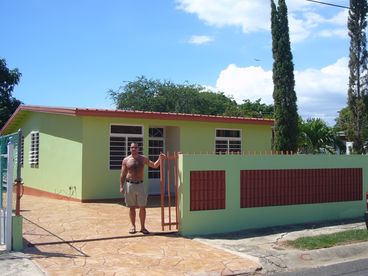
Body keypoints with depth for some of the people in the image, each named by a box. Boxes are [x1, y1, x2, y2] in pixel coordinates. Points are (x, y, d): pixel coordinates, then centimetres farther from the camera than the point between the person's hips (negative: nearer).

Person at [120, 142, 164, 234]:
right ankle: (133, 226, 17)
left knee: (142, 207, -1)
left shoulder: (143, 158, 6)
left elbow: (154, 165, 9)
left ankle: (142, 227, 9)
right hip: (130, 185, -1)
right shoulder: (126, 160, 1)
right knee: (132, 207, 5)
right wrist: (121, 186, -4)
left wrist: (159, 159, -9)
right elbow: (123, 174, 2)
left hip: (140, 185, 1)